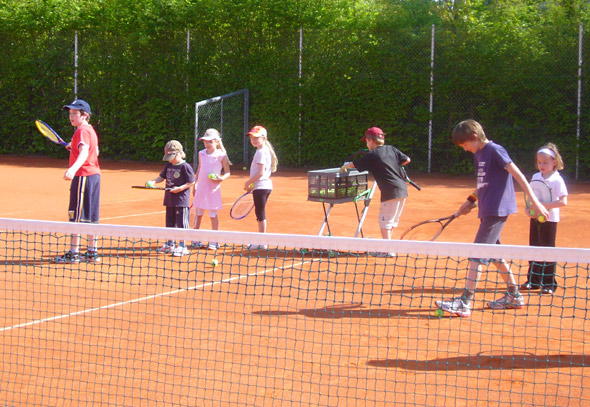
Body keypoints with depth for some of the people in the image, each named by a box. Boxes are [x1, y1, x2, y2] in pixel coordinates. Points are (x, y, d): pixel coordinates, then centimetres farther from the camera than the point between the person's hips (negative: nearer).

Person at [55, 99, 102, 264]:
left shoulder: (82, 131, -14)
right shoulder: (90, 130, 15)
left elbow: (84, 152, -31)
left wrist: (73, 168, -47)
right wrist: (74, 146, 31)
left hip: (83, 175, -10)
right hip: (94, 175, 10)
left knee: (77, 216, -5)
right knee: (91, 217, 12)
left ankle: (73, 253, -3)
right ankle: (92, 252, 17)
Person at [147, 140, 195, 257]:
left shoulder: (185, 166, -12)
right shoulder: (168, 165, 10)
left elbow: (191, 182, -12)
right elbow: (162, 176, 14)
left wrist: (180, 188, -22)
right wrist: (153, 181, -4)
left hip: (181, 200, -8)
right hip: (169, 199, 8)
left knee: (181, 223, -3)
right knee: (170, 223, 15)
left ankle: (182, 246, 4)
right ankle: (170, 244, 26)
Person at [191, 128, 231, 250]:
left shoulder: (221, 155, -7)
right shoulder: (201, 154, 7)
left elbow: (227, 172, -3)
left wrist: (222, 178, -22)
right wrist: (195, 185, 17)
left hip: (213, 188, -4)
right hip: (201, 187, 4)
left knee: (213, 214, 1)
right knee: (198, 213, 10)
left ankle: (214, 241, 9)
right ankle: (195, 240, 20)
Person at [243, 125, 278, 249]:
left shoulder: (261, 152, -16)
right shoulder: (265, 151, 15)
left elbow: (260, 173, -22)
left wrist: (248, 182, -12)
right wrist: (251, 184, 14)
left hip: (260, 187, -10)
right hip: (265, 186, 10)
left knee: (260, 214, -6)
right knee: (260, 213, 15)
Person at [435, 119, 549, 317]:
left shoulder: (495, 151, -13)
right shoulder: (478, 154, 14)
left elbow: (517, 174, -16)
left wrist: (534, 201, -20)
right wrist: (471, 200, 16)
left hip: (497, 210, -10)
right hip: (488, 210, 10)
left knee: (478, 255, -13)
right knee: (493, 254, 17)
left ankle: (464, 303, -17)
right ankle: (514, 296, 28)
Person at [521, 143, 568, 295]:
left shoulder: (557, 180, -11)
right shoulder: (535, 177, 7)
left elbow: (563, 201, -18)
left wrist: (544, 205, -25)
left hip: (549, 219, -6)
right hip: (535, 218, 6)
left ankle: (549, 283, 6)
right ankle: (533, 280, 19)